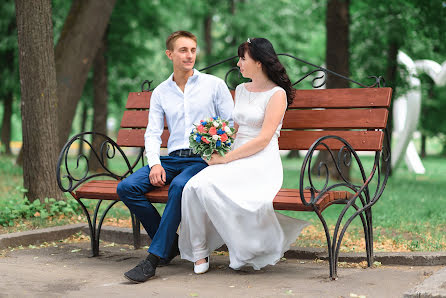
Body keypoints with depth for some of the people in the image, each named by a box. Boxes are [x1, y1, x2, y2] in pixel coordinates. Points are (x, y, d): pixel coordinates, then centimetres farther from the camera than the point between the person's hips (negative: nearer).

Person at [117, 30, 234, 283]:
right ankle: (170, 243, -3)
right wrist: (155, 164, -8)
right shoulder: (160, 92, 16)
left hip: (204, 158, -4)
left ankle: (154, 258, -31)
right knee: (126, 188, -18)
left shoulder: (214, 84, 6)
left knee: (180, 185, -37)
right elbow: (153, 133, 10)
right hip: (174, 157, 4)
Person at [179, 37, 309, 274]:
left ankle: (245, 249, -13)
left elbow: (263, 139, -13)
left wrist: (226, 158, -15)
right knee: (193, 187, -24)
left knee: (209, 187, -31)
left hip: (262, 163, -6)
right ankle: (199, 252, -12)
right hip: (235, 159, 7)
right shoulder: (241, 90, 20)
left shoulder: (277, 94, -4)